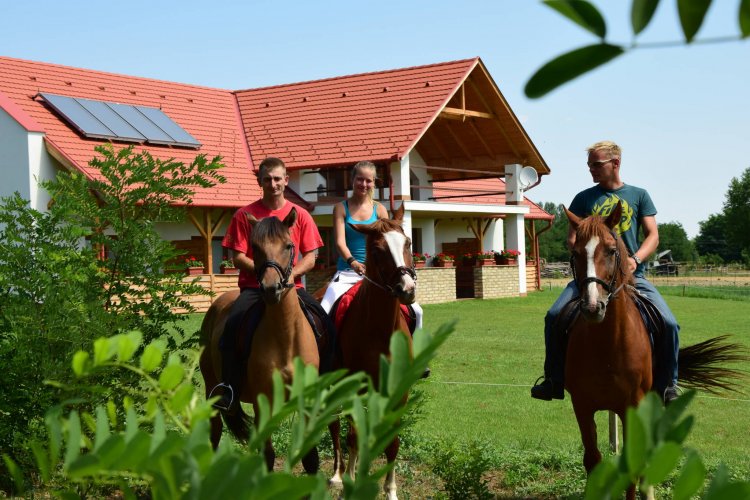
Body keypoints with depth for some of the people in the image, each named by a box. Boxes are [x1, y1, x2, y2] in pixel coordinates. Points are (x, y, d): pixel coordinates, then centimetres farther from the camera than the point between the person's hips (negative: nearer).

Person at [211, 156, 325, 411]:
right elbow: (238, 257, 0)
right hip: (254, 285, -1)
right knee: (233, 322, -30)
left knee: (325, 321, -21)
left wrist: (291, 273, -14)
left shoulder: (300, 215, 8)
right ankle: (228, 388, -22)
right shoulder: (245, 215, 4)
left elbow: (310, 257, 5)